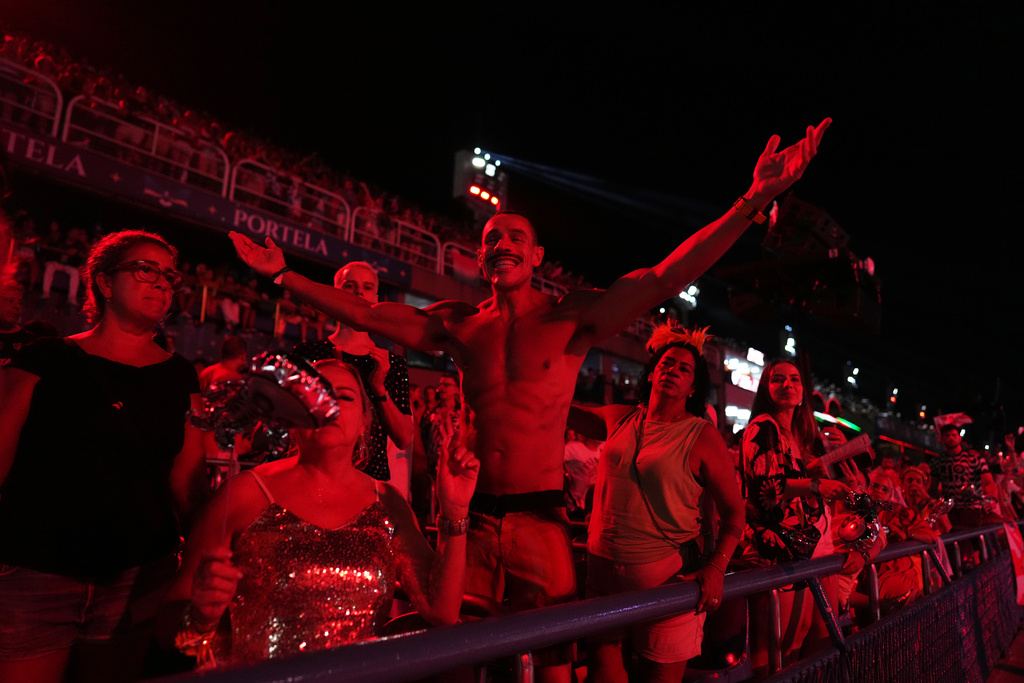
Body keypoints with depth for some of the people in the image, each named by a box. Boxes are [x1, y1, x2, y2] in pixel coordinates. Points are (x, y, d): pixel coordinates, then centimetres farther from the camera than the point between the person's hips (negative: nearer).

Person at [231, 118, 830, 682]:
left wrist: (753, 202, -19)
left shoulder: (571, 318, -1)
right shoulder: (457, 325, 7)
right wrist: (282, 273, 13)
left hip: (540, 518, -2)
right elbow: (365, 314, 11)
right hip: (471, 515, 2)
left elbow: (665, 278, -11)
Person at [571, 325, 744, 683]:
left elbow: (734, 509, -3)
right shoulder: (620, 419, 7)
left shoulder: (702, 436, -4)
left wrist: (716, 567, -17)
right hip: (602, 570, 4)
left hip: (666, 575, -3)